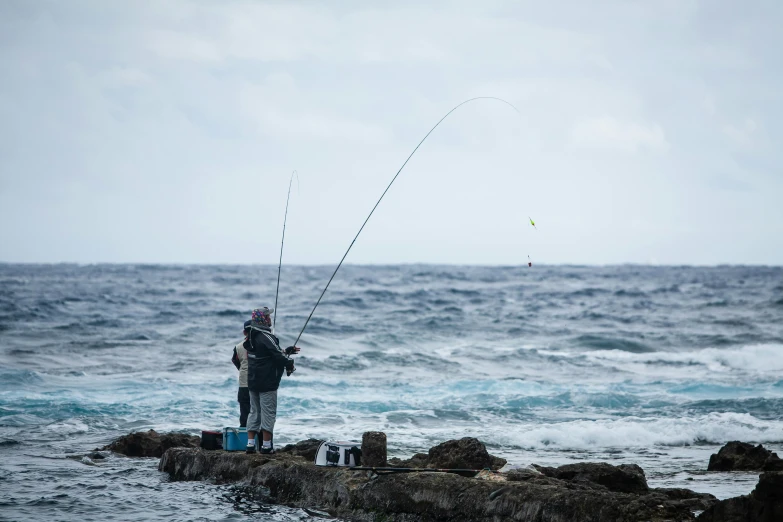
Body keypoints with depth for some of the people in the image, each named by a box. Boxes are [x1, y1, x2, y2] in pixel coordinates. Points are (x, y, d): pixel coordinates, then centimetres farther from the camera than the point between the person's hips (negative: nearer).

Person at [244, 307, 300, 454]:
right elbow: (278, 356, -17)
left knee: (254, 412, 13)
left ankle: (251, 443, 12)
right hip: (267, 383, -8)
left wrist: (287, 351, 18)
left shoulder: (251, 338, 10)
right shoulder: (267, 338, -18)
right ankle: (266, 445, -1)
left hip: (252, 382, 8)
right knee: (268, 413, -2)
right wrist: (290, 364, 2)